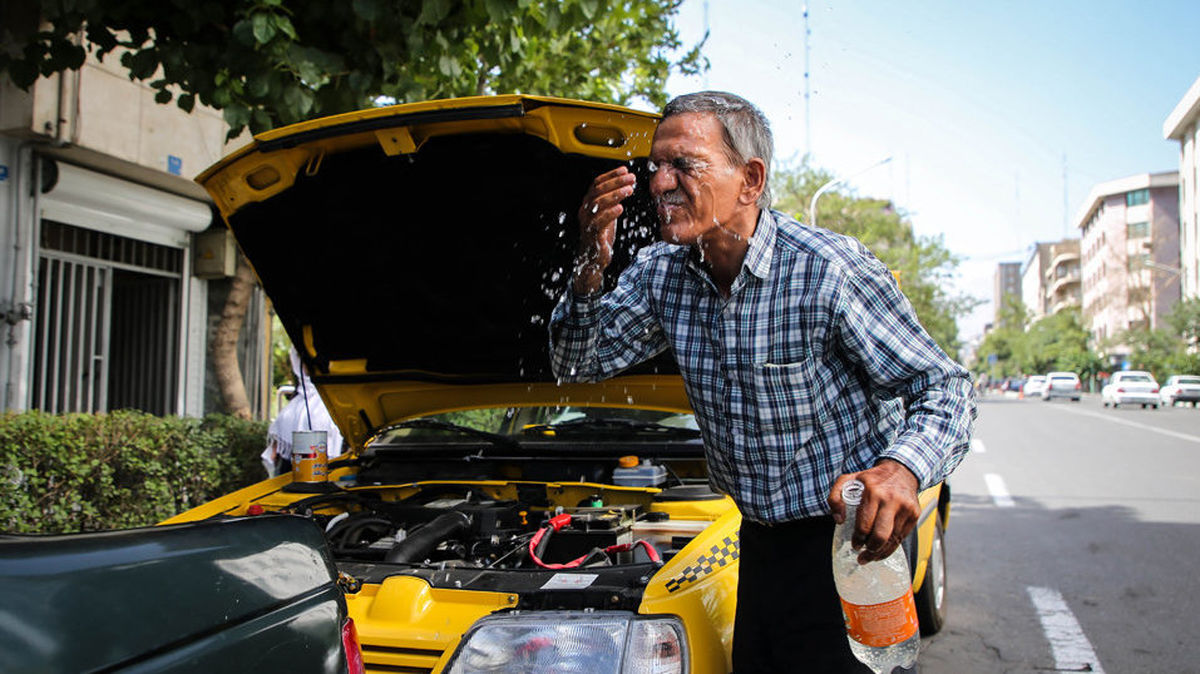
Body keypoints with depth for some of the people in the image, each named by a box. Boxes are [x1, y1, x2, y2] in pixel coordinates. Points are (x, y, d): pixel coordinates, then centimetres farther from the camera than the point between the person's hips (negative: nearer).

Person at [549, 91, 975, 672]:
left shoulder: (831, 270, -20)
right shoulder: (660, 274, -3)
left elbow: (944, 387, -16)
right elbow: (579, 363, 1)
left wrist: (904, 468, -38)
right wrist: (590, 272, -18)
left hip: (847, 542, -5)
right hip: (760, 541, 5)